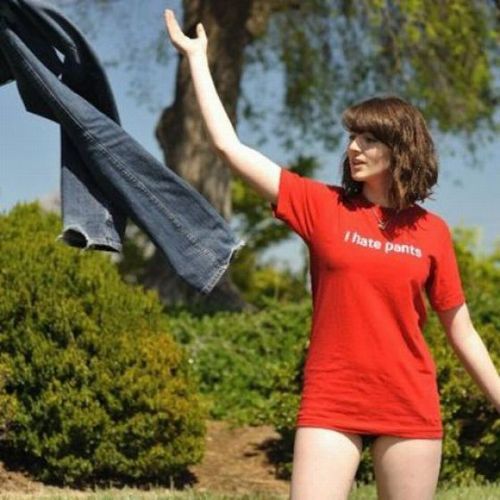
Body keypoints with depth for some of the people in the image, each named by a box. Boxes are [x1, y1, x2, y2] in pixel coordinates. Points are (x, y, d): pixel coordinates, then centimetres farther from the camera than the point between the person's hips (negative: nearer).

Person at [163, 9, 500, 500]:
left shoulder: (431, 231, 3)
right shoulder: (322, 206, 1)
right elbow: (229, 146, 0)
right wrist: (197, 58, 3)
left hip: (411, 409, 1)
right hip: (331, 405, -1)